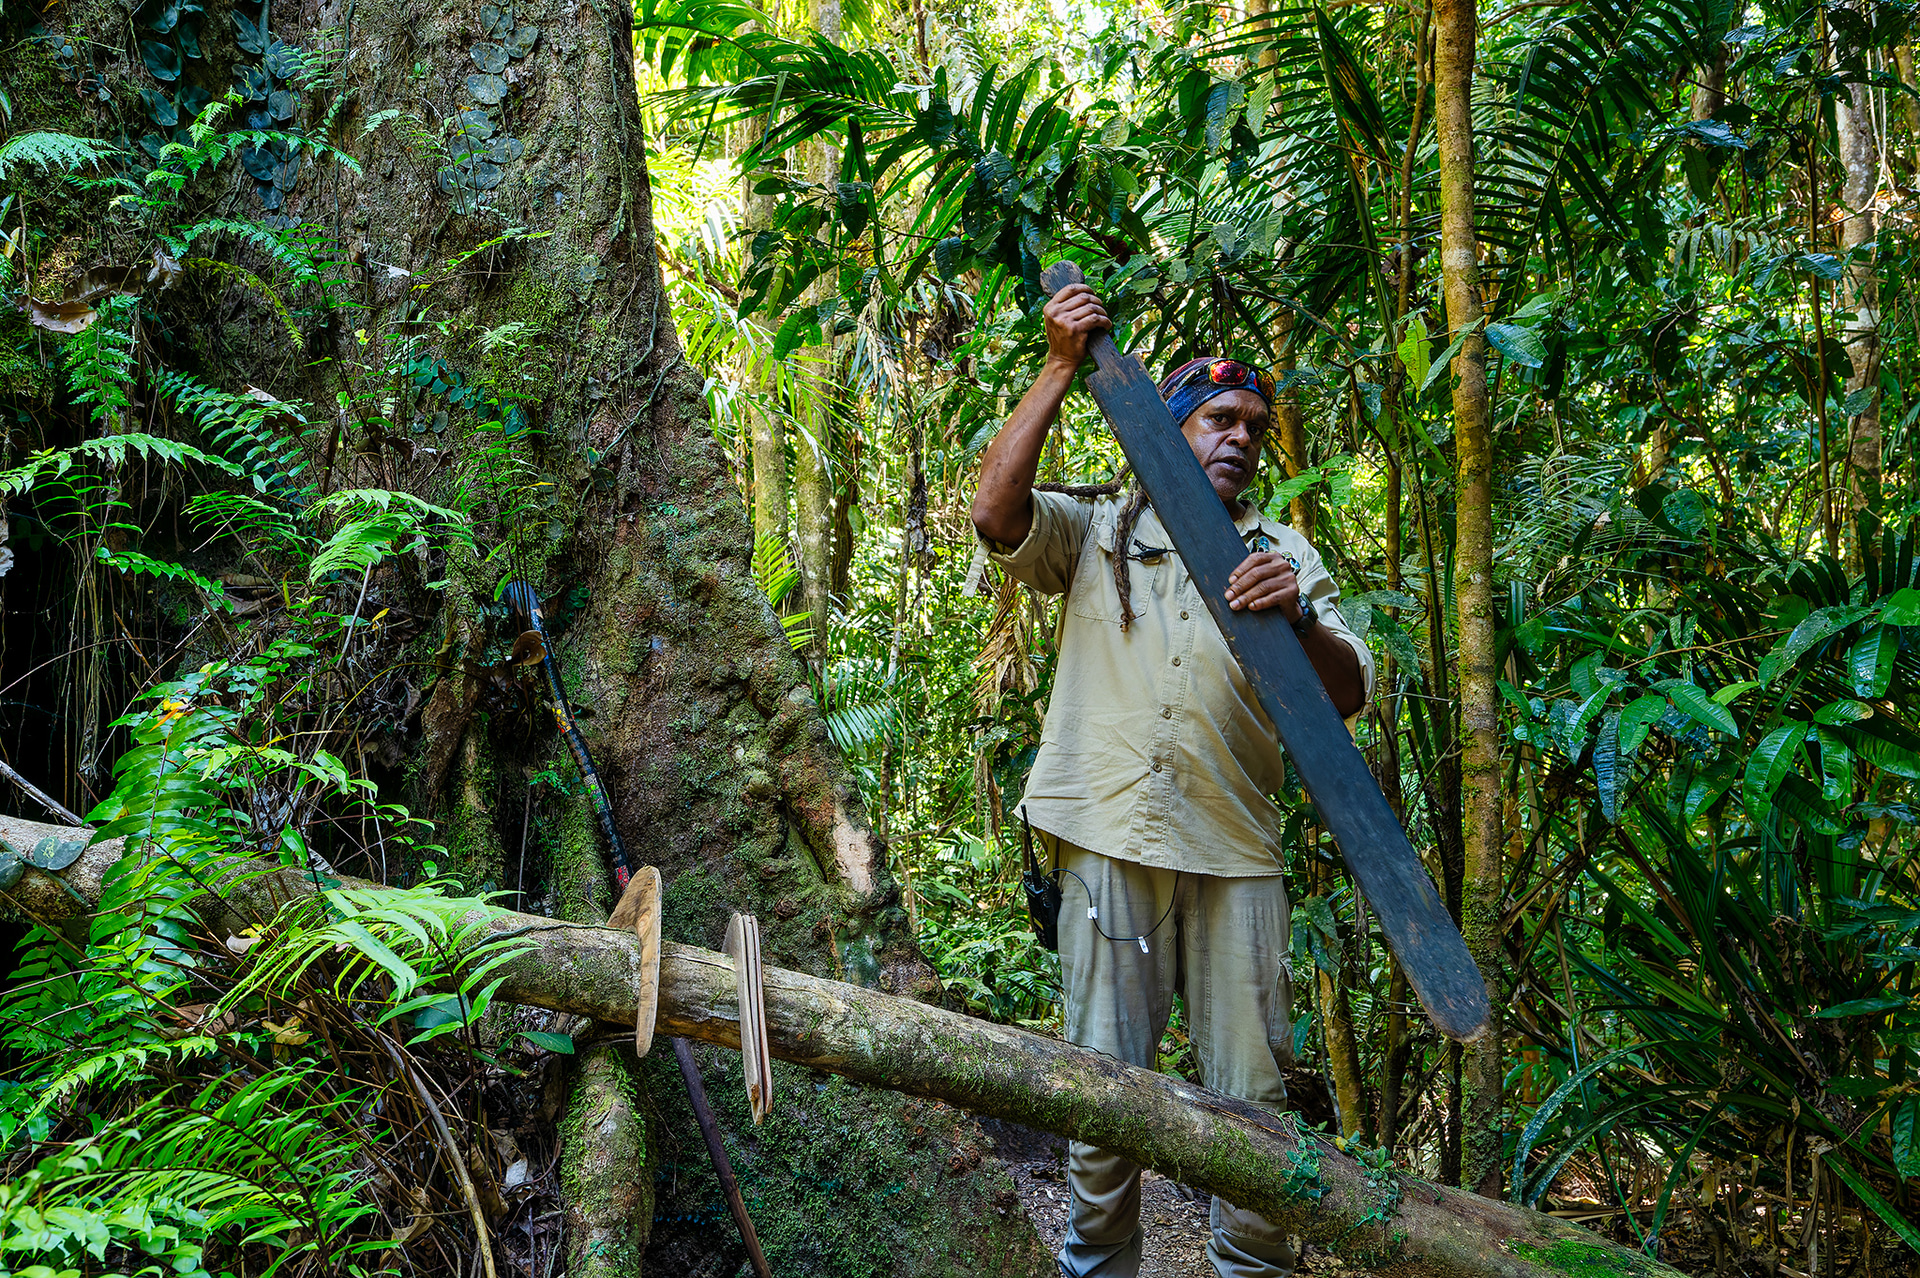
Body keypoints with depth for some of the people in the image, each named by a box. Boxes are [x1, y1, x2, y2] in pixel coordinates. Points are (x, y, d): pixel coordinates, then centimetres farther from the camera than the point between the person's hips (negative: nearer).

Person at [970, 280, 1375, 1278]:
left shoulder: (1284, 554, 15)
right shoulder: (1096, 534, 13)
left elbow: (1347, 696, 4)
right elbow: (996, 511, -8)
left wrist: (1298, 618, -17)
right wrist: (1060, 368, -6)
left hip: (1236, 851, 2)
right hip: (1111, 839, -1)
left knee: (1252, 1097, 4)